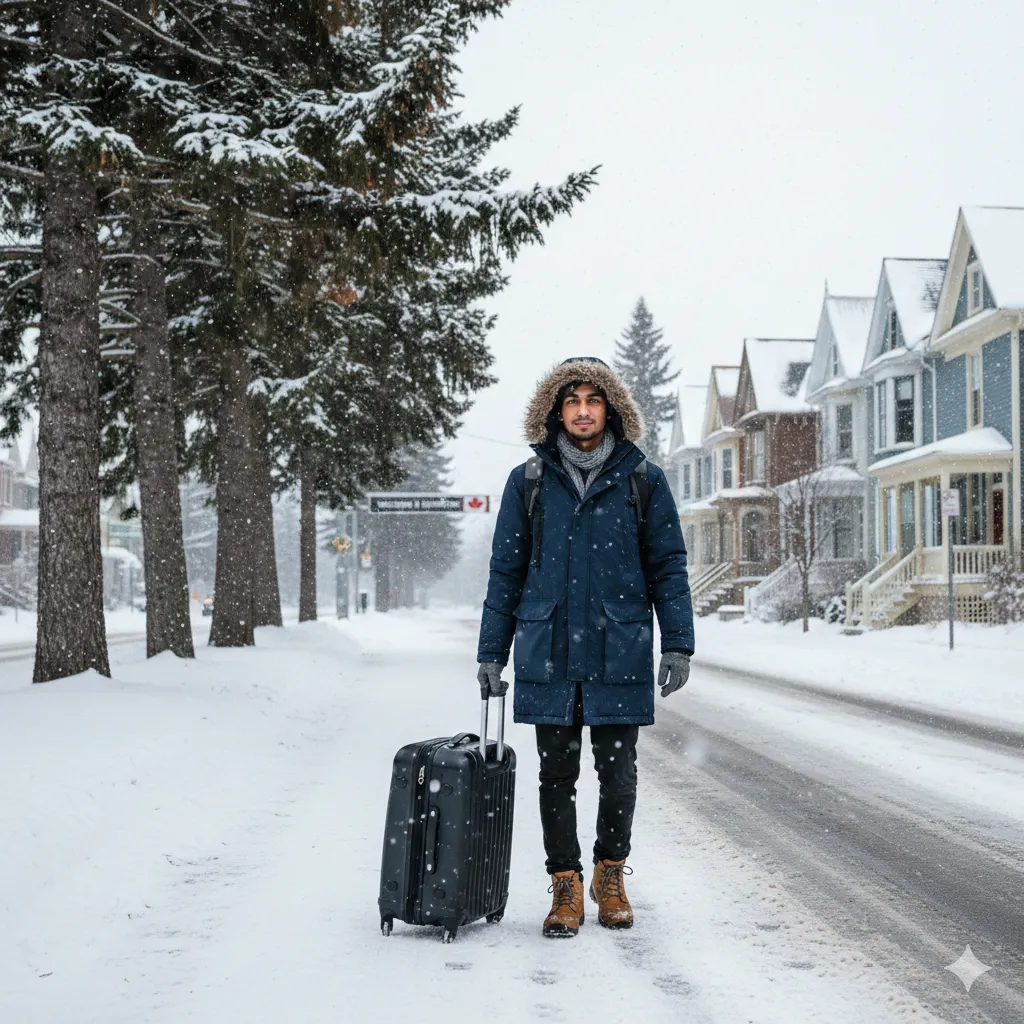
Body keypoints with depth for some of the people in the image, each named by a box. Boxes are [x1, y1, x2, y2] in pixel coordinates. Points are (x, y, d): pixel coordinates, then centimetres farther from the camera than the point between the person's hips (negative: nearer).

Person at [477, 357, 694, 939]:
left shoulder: (642, 480, 3)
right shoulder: (529, 482, 6)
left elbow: (669, 566, 5)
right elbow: (506, 570, 9)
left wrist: (678, 644, -3)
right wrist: (492, 653, 6)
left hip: (620, 653, -1)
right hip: (548, 652, 1)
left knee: (618, 772, 7)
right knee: (557, 773, 6)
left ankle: (611, 875, 26)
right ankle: (566, 886, 17)